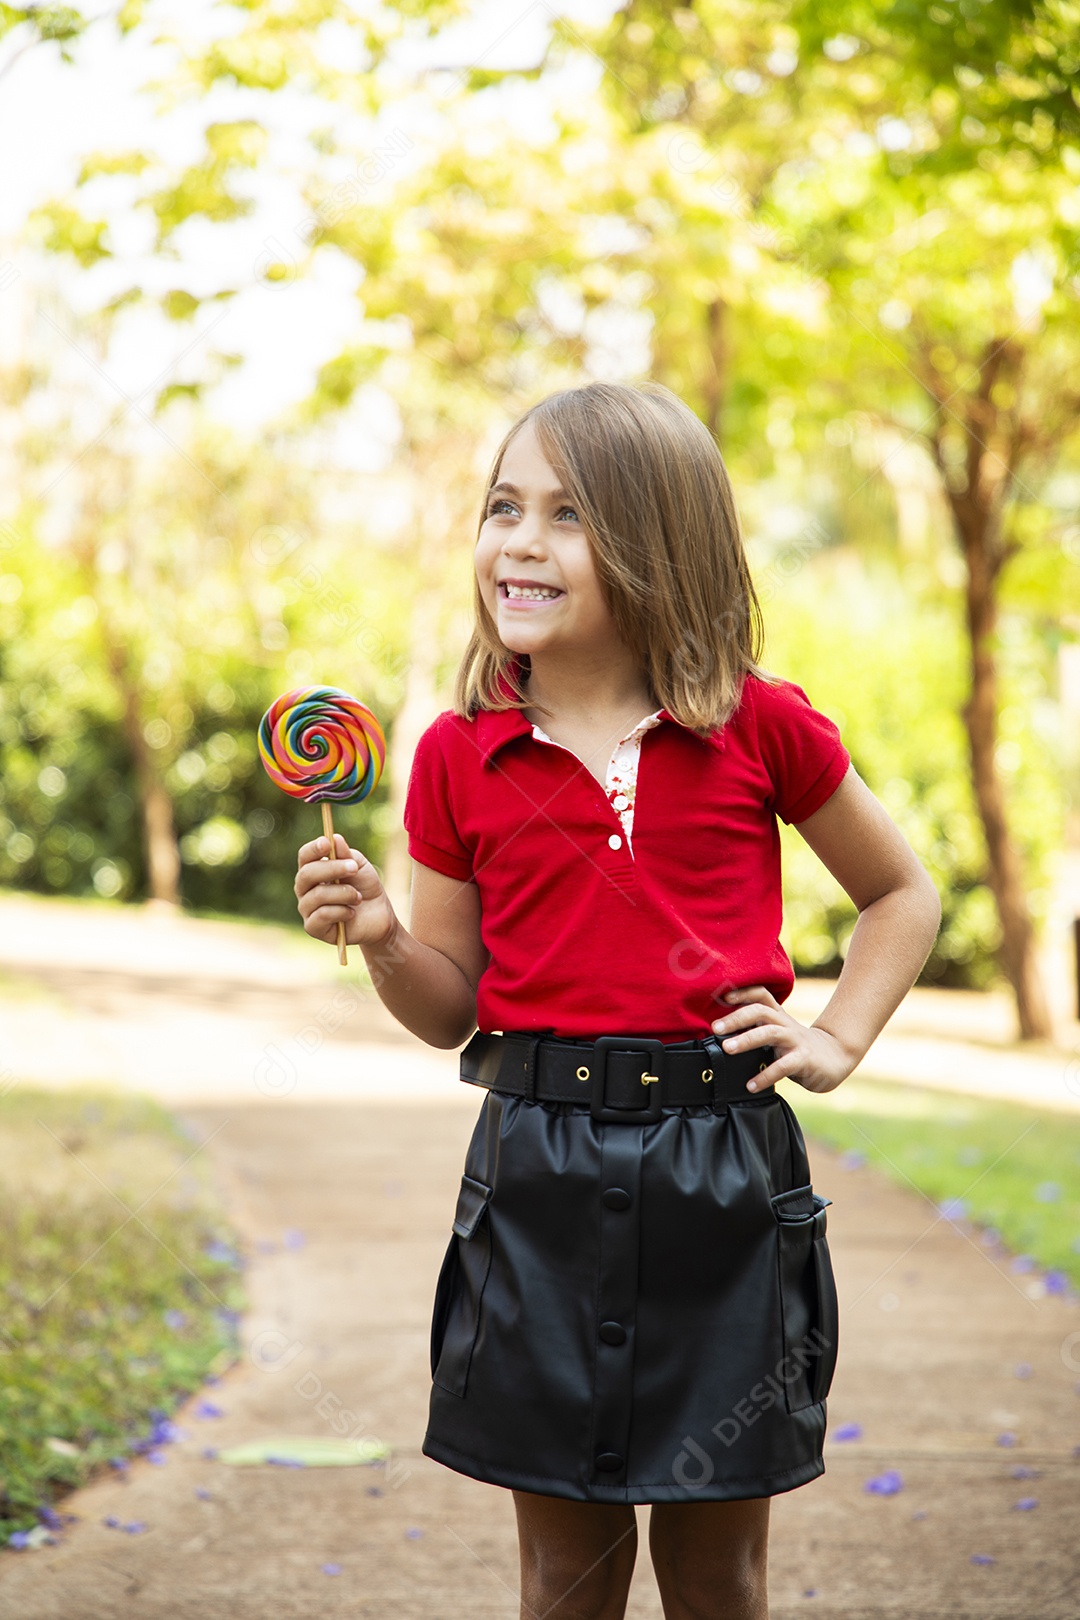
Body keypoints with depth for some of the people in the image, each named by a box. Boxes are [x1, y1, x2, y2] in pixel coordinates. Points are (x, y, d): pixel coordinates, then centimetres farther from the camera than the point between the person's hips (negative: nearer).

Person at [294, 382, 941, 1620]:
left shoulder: (760, 727, -1)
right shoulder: (462, 755, 3)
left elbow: (901, 894, 15)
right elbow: (449, 1007, 9)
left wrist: (837, 1040, 2)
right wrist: (381, 938, -10)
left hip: (722, 1166, -1)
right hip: (540, 1168, 1)